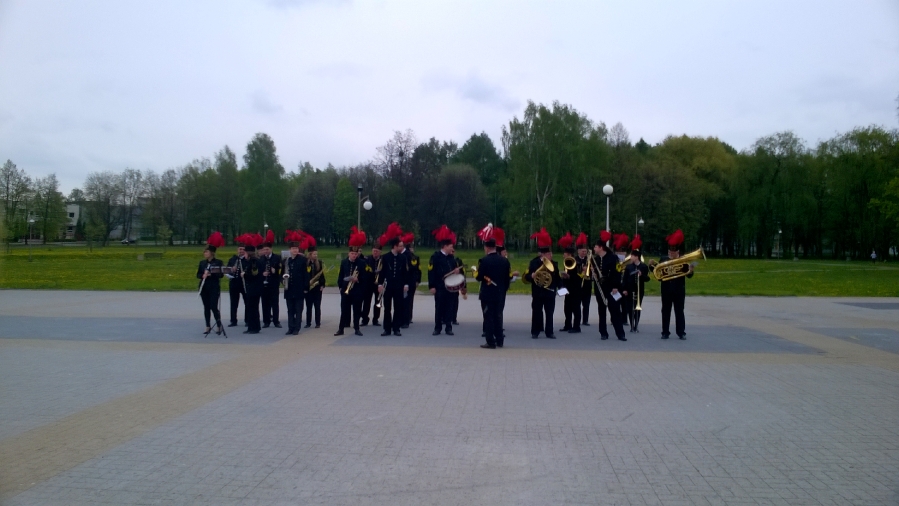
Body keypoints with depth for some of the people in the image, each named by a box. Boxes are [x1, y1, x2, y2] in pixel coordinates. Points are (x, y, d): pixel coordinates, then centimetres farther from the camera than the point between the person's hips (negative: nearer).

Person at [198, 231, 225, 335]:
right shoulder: (202, 262, 9)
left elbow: (221, 274, -11)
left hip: (214, 288, -5)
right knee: (206, 307, 9)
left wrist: (210, 274, -22)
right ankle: (208, 327, 17)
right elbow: (198, 275, 10)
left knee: (214, 307, -9)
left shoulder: (218, 262, -5)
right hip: (204, 288, 5)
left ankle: (219, 326, 2)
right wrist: (203, 276, -12)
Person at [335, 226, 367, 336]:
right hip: (345, 289, 1)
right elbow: (341, 276, 8)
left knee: (357, 310, 5)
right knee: (344, 310, 3)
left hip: (357, 290, -1)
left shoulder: (362, 263, -1)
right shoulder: (344, 262, 4)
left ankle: (357, 329, 14)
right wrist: (340, 286, 4)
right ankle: (341, 329, 9)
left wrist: (357, 280, -16)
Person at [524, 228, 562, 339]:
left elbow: (557, 277, 11)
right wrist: (532, 275, -27)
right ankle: (535, 332, 10)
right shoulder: (534, 262, -3)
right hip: (537, 292, -2)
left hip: (550, 292, 2)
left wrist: (560, 287, -1)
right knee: (536, 312, 2)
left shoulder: (553, 264, 7)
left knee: (549, 312, 5)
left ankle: (549, 332, 11)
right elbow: (526, 277, -6)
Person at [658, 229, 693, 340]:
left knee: (679, 311, 3)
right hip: (666, 290, 1)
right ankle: (665, 332, 11)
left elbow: (688, 275, -5)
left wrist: (690, 271, -28)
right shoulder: (663, 260, 2)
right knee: (666, 311, 6)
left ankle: (681, 332, 8)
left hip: (679, 290, -1)